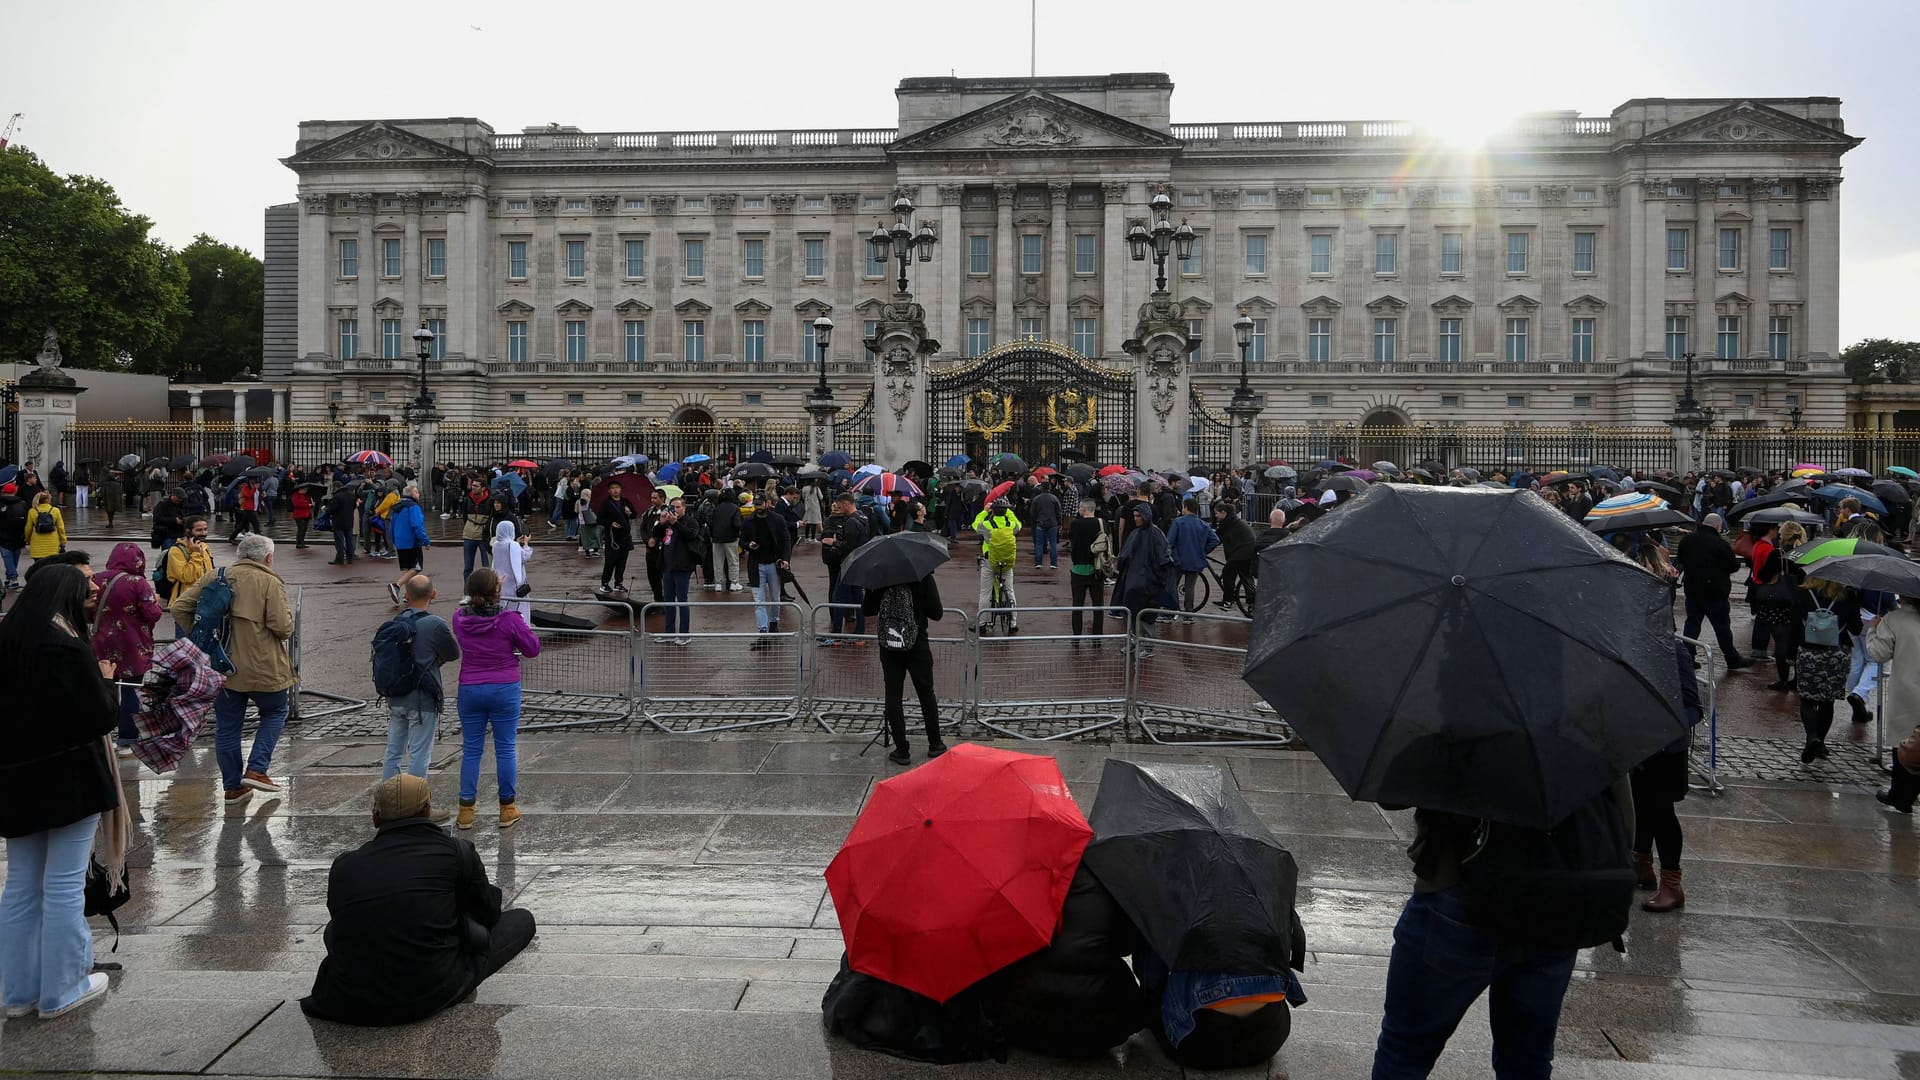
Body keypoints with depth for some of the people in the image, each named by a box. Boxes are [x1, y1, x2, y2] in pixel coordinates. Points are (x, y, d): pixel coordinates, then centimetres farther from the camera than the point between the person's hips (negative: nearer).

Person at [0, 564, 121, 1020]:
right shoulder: (67, 648, -20)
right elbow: (101, 716, -17)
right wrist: (105, 680, 0)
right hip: (69, 779, -7)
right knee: (64, 887, 4)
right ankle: (61, 990, 13)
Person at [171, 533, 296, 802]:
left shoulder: (215, 577, 4)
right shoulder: (270, 583, -11)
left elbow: (179, 607, 3)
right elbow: (283, 627, -18)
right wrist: (288, 615, 4)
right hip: (263, 668, -4)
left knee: (226, 726, 13)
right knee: (274, 712, 18)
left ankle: (232, 785, 19)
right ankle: (256, 770, 6)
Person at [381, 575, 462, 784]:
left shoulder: (395, 622, 3)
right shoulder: (436, 625, -16)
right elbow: (454, 655, -4)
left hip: (395, 697, 6)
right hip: (422, 699, -6)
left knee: (393, 752, 15)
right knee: (419, 755, 1)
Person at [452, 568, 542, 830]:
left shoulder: (459, 619, -6)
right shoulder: (509, 619, -16)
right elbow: (533, 648, -6)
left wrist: (484, 594, 15)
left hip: (469, 690, 3)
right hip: (504, 690, -3)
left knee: (471, 749, 11)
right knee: (506, 748, 8)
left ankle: (466, 811, 14)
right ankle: (507, 809, 14)